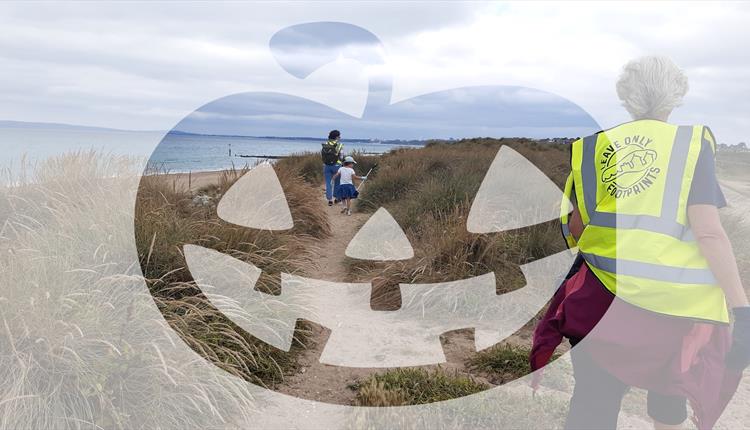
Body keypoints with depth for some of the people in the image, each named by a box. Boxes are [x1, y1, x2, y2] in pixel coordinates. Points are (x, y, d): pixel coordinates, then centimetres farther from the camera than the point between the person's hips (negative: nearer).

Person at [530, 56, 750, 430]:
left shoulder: (594, 146, 6)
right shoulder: (691, 143, -1)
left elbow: (574, 227, 5)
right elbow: (709, 232, -11)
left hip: (603, 292, 1)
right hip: (676, 298, 0)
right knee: (670, 382, 28)